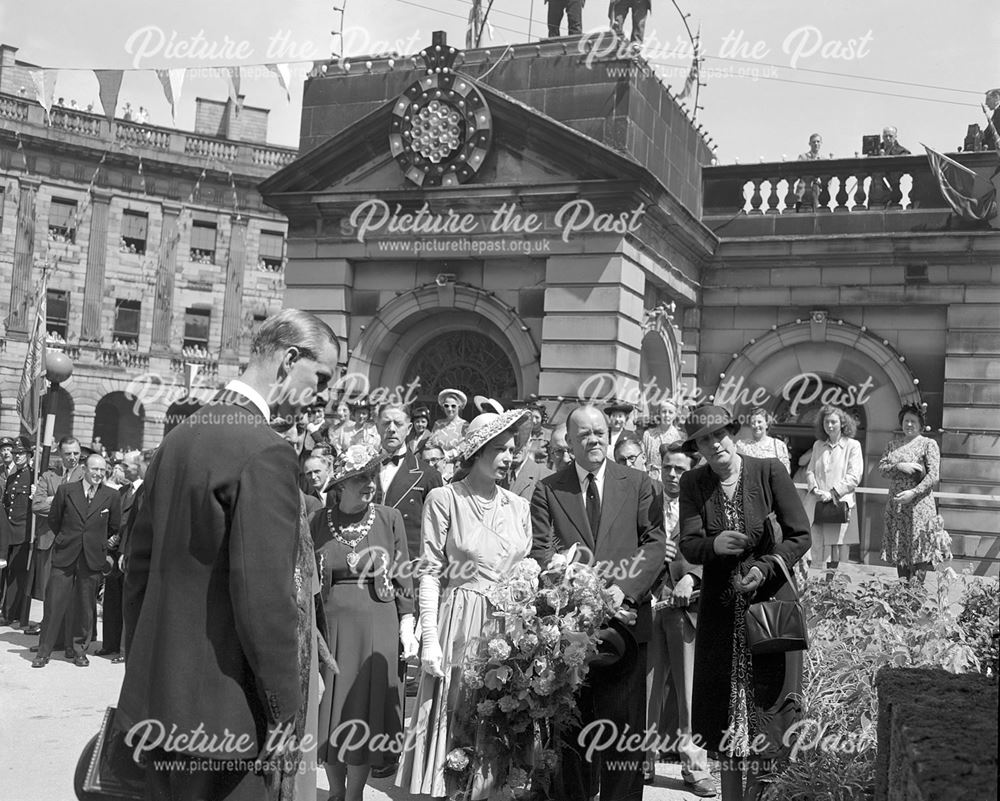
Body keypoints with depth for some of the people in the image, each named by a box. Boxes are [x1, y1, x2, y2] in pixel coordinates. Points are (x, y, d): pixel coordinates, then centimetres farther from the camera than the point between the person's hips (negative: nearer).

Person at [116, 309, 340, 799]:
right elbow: (264, 595, -23)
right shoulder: (264, 451, -19)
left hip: (156, 697, 8)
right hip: (223, 712, -8)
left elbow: (139, 561, 13)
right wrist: (284, 710, -13)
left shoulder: (180, 434, 7)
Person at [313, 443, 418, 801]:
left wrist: (407, 626, -4)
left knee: (364, 709, 3)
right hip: (331, 626, 1)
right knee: (330, 710, 7)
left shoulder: (389, 518, -1)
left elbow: (402, 577, 2)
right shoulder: (320, 522, 2)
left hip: (377, 626, -1)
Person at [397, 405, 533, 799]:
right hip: (459, 623, -4)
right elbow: (430, 573, -6)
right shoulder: (444, 499, -5)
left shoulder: (518, 506, 9)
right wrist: (430, 639, -12)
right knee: (453, 717, 2)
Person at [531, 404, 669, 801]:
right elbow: (541, 550, -2)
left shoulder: (638, 484, 8)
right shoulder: (547, 489, 7)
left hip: (624, 618, 0)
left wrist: (622, 589, -14)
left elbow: (655, 542, 0)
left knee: (623, 720, 2)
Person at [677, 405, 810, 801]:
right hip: (720, 608, 2)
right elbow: (688, 546, -8)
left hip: (769, 600, -2)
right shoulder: (693, 483, -1)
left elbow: (800, 536, -5)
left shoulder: (769, 471, -7)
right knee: (723, 704, 7)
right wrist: (714, 544, -29)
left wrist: (764, 567, -18)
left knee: (765, 702, 2)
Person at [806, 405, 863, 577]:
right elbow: (810, 471, 15)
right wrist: (814, 488, -5)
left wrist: (833, 493, -13)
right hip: (818, 502, 3)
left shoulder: (852, 445, 2)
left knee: (835, 545, -2)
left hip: (840, 503, -3)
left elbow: (854, 476, -5)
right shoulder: (818, 445, 16)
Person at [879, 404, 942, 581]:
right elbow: (881, 468, 4)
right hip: (895, 506, 5)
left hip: (919, 504, -5)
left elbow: (933, 476, -8)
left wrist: (913, 493, -18)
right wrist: (899, 466, -15)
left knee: (918, 551, -7)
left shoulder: (928, 444, 1)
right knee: (899, 550, 7)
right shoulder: (893, 445, 15)